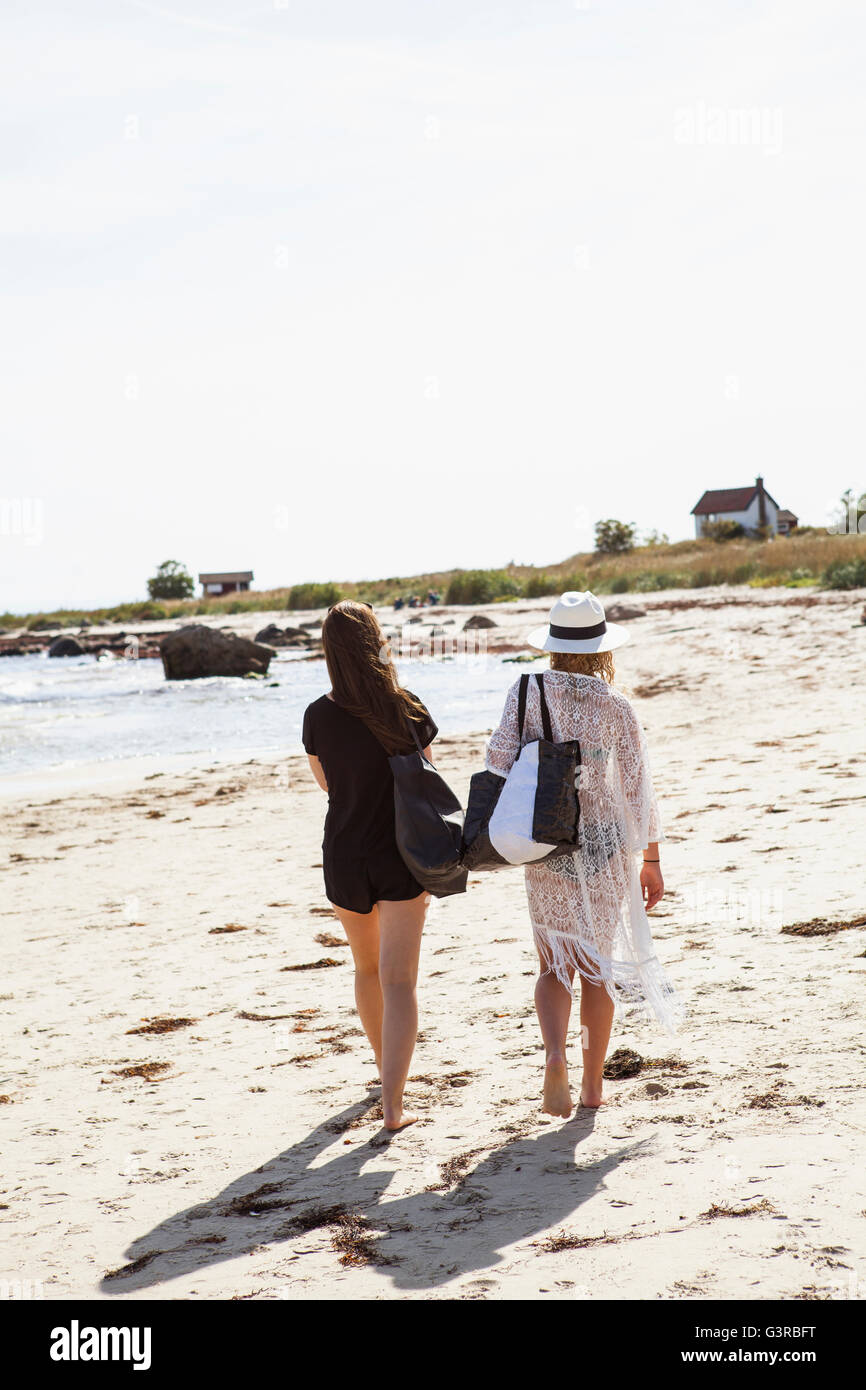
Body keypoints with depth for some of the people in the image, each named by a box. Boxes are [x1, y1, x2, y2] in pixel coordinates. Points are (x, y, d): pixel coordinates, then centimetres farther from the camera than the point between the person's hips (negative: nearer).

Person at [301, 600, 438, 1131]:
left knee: (367, 968, 23)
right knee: (399, 980, -2)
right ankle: (393, 1102, -12)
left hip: (344, 857, 3)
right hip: (401, 856, -2)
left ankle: (388, 1069, 41)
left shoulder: (319, 716, -7)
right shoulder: (408, 711, -11)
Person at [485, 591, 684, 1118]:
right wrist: (651, 860, 6)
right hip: (605, 842, 0)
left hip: (547, 848, 0)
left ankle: (556, 1056, -13)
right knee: (598, 964, 13)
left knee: (555, 965, 12)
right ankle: (593, 1084, 17)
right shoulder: (615, 705, -6)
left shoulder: (528, 692, -5)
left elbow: (500, 757, -13)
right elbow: (638, 786, -3)